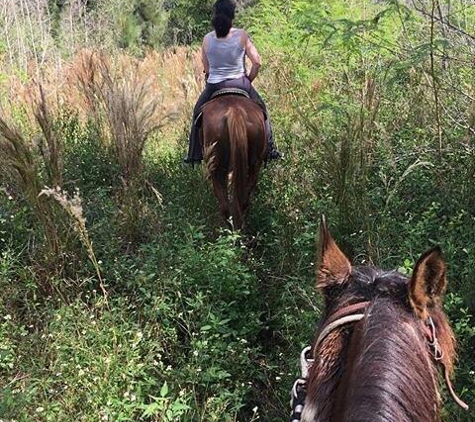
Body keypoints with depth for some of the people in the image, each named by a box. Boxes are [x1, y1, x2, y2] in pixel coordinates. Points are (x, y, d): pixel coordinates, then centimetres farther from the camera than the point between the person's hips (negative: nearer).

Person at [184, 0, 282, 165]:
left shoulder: (207, 39, -3)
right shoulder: (241, 35, -8)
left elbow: (206, 69, 3)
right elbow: (257, 62, -8)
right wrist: (249, 80, 8)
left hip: (214, 86, 1)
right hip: (240, 84, -1)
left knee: (198, 113, 26)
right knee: (260, 110, 23)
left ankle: (195, 155, 28)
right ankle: (269, 151, 28)